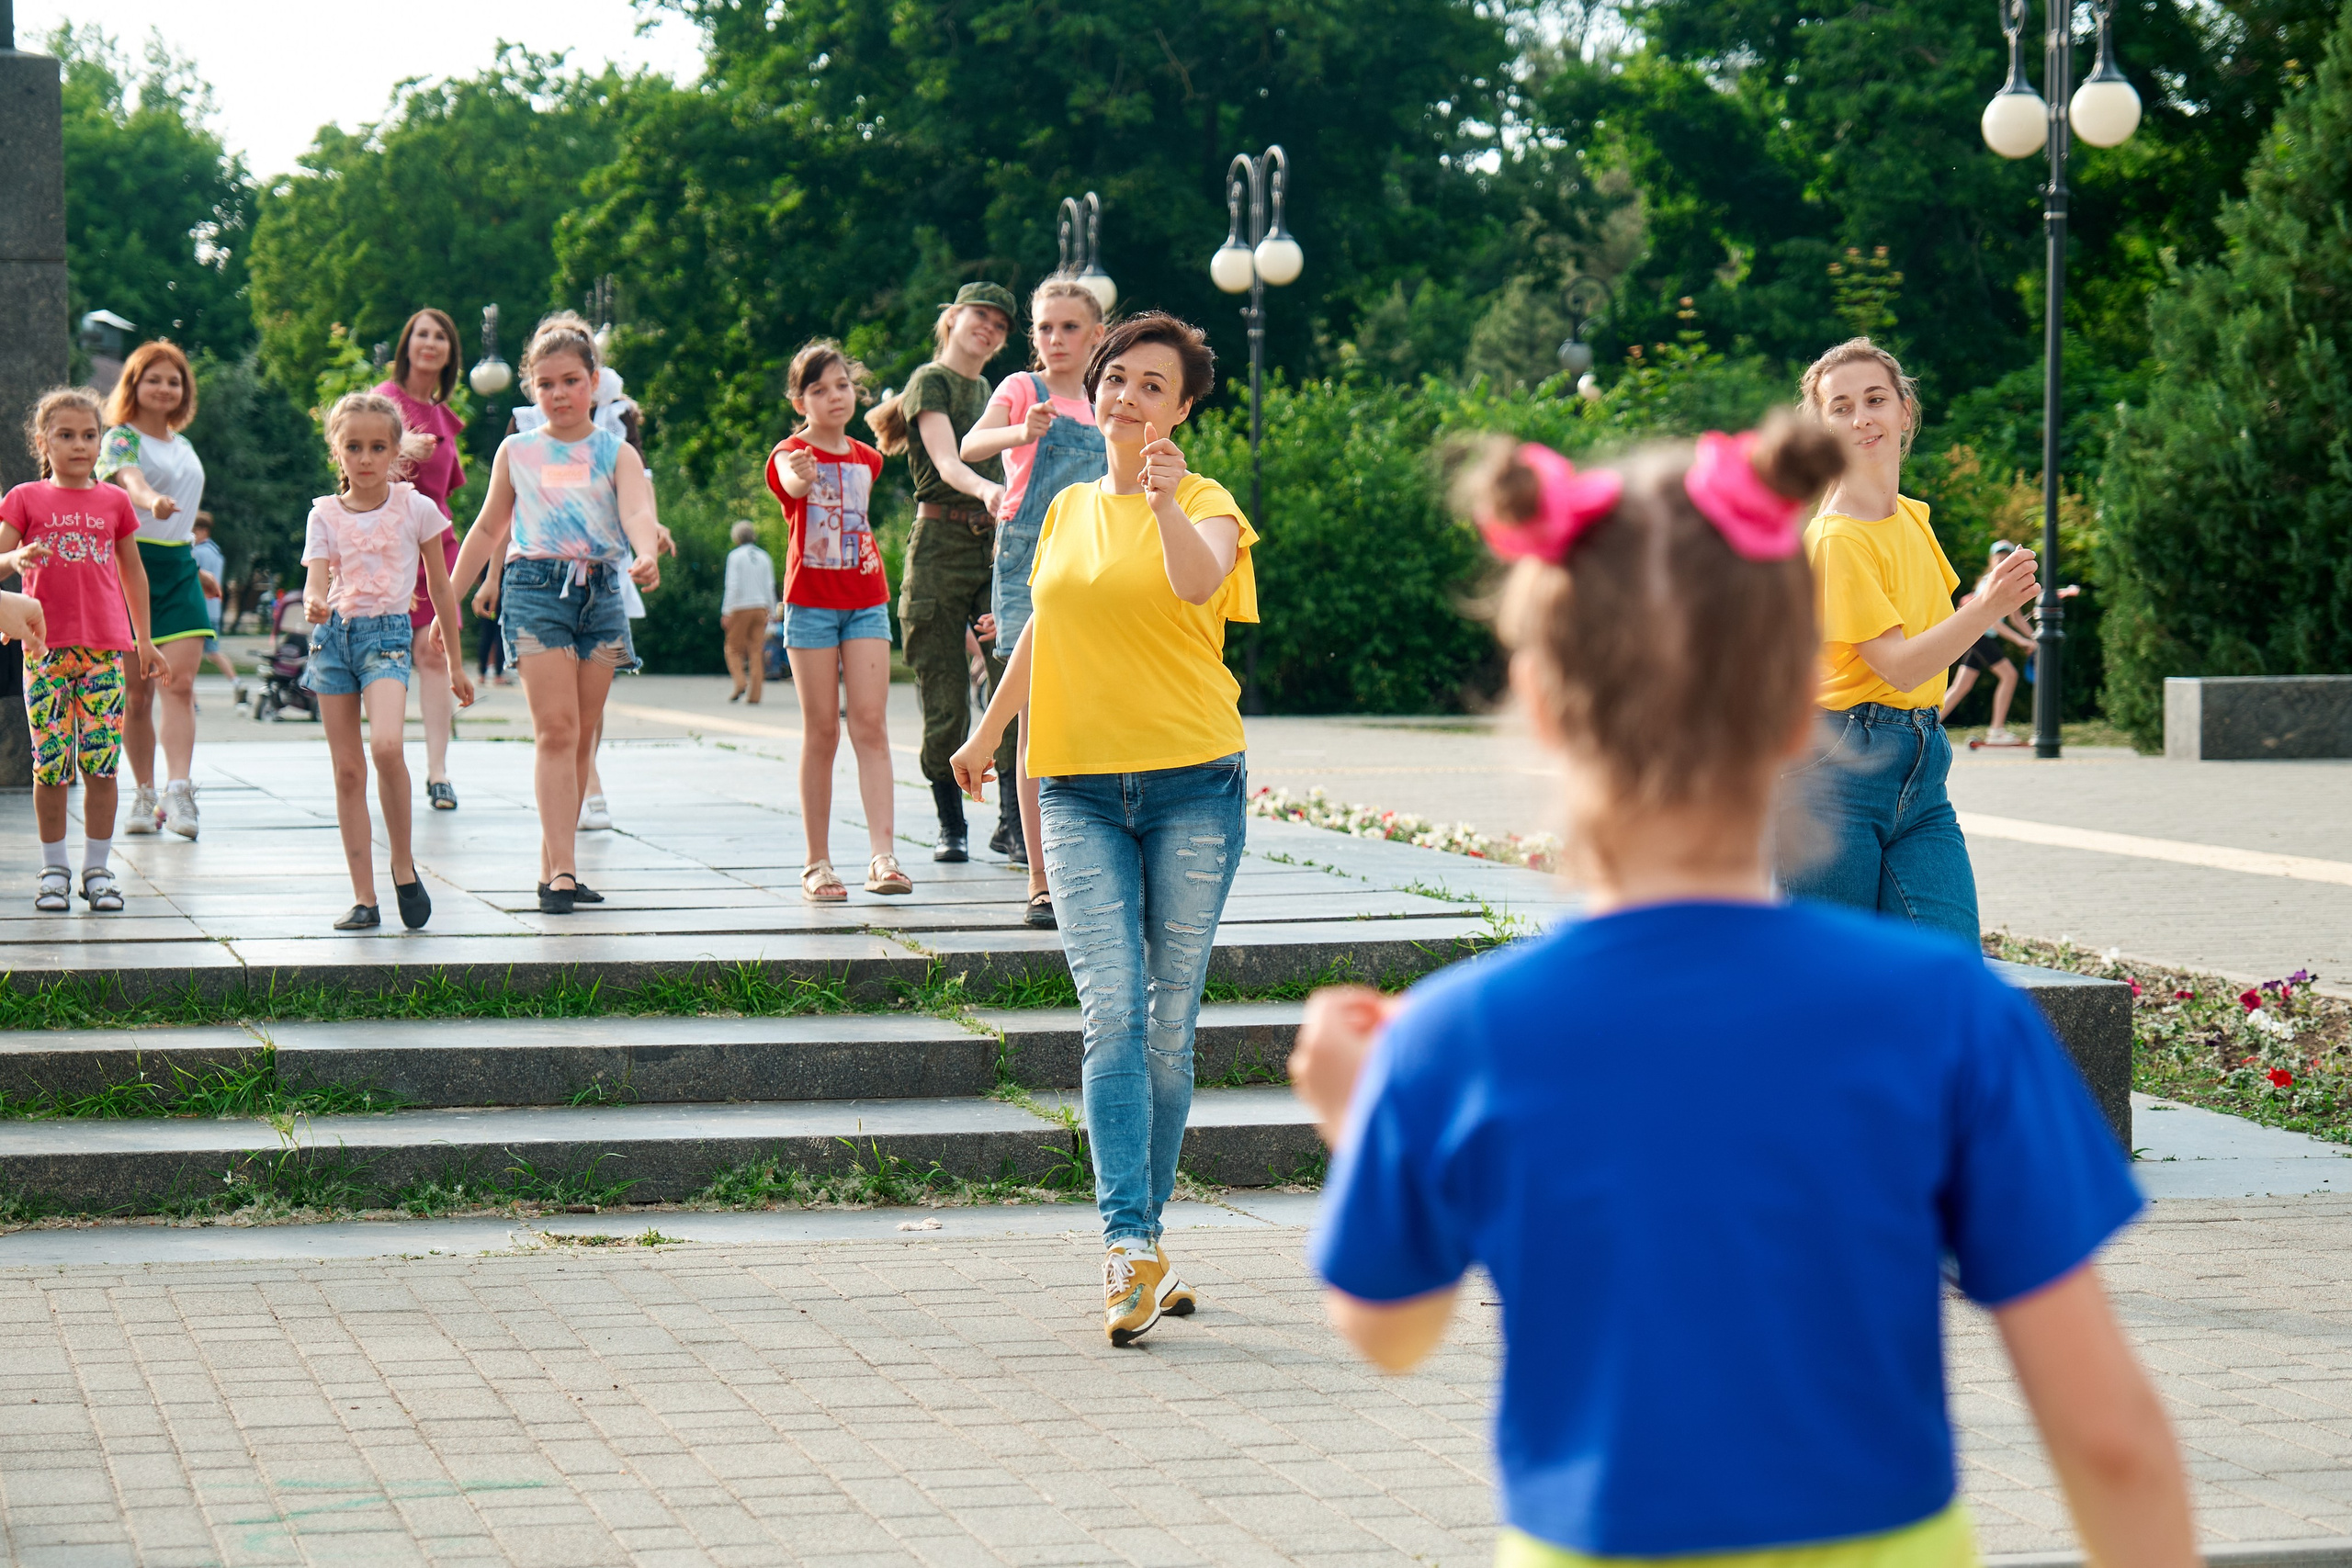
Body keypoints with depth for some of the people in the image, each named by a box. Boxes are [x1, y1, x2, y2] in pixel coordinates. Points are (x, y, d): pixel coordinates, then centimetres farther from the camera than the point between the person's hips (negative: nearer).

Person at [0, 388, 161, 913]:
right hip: (46, 646, -1)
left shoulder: (114, 502, 10)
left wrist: (144, 639, 17)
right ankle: (54, 868, 10)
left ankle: (97, 868, 6)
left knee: (101, 761, -2)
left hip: (105, 646, 1)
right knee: (50, 762, -1)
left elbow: (133, 572, 18)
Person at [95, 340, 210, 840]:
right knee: (137, 691, 2)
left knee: (179, 683, -11)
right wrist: (152, 501, -49)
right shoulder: (120, 439, -5)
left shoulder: (183, 446, 16)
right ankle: (145, 794, 13)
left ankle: (178, 790, -20)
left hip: (178, 567, 5)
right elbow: (130, 479, -28)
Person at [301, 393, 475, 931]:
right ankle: (363, 897, 5)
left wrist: (454, 663, 11)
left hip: (387, 631, -3)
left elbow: (441, 589, 8)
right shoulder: (325, 515, 6)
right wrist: (314, 606, -30)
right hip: (334, 634, 3)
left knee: (386, 746, -27)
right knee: (347, 768, 2)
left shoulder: (416, 509, 2)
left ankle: (403, 863, -7)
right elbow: (316, 582, -4)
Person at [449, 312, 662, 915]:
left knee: (581, 737, 6)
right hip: (535, 588, -2)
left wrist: (646, 554, -35)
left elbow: (637, 511, -13)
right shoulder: (517, 451, 8)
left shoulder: (616, 452, 5)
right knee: (555, 730, -14)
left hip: (600, 592, 2)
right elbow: (488, 528, 16)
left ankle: (553, 865, 15)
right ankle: (561, 871, -19)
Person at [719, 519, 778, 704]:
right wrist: (770, 612, 14)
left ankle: (740, 683, -16)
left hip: (741, 607, -4)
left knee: (734, 649, 6)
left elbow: (732, 586, -11)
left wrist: (726, 612, -9)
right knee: (756, 651, 5)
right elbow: (770, 587, 8)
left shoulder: (735, 556, -5)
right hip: (760, 607, 4)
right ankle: (755, 695, 0)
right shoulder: (764, 557, 9)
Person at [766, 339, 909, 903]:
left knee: (871, 725, -7)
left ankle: (883, 855, -14)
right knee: (821, 732, 0)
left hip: (866, 600, 3)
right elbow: (792, 486, -30)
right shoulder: (790, 455, -5)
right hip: (811, 602, -3)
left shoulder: (866, 460, 11)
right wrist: (800, 478, -51)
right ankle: (817, 863, 6)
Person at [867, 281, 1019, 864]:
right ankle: (950, 826, 8)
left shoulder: (990, 392, 21)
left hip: (995, 543, 6)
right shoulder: (930, 382, -2)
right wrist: (984, 488, -40)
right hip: (940, 546, -6)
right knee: (945, 697, -2)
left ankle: (1013, 819, -10)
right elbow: (945, 461, -18)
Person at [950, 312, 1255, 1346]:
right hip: (1081, 789, 2)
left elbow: (1200, 581, -25)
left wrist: (1168, 502, -43)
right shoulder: (1067, 511, 13)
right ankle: (1131, 1249, -18)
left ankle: (1139, 1242, 14)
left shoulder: (1206, 505, -1)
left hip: (1192, 787, -2)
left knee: (1167, 1024, 3)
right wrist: (987, 732, 36)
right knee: (1112, 1013, -11)